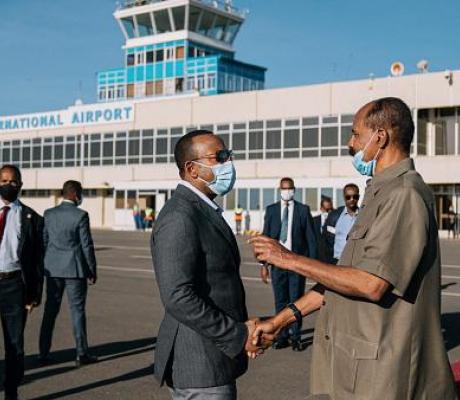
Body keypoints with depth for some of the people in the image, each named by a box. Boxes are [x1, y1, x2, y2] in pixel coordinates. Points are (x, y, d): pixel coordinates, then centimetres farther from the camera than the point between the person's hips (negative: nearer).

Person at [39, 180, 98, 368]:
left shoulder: (48, 214, 3)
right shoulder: (81, 215, -11)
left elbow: (43, 241, 6)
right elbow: (87, 245, -10)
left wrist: (45, 267, 16)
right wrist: (93, 271, -2)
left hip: (53, 269, 4)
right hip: (75, 269, -4)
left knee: (50, 311, 11)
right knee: (77, 310, 3)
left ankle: (44, 354, 14)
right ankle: (82, 354, 8)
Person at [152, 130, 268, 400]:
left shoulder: (205, 211, 13)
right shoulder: (179, 217, -18)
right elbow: (178, 297, -26)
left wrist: (243, 327, 6)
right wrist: (238, 335, -19)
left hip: (212, 360, 10)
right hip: (200, 366, -10)